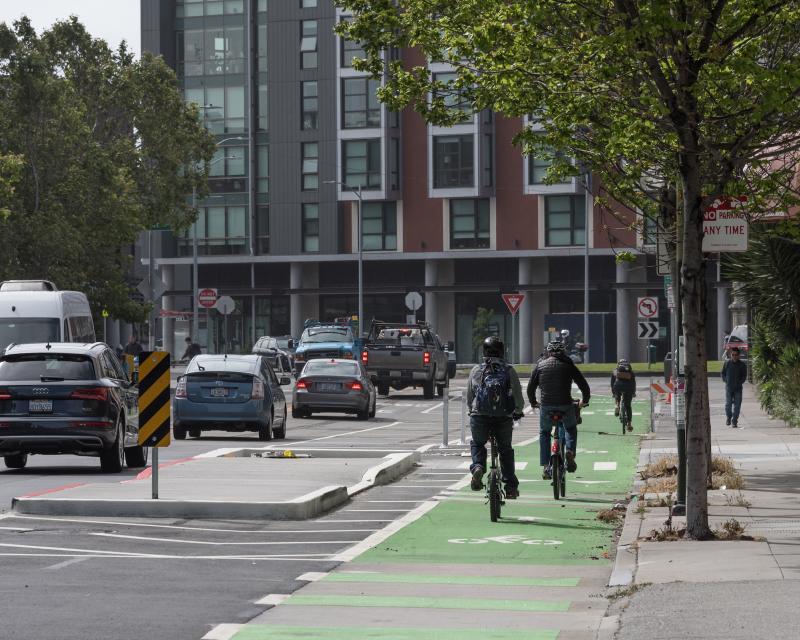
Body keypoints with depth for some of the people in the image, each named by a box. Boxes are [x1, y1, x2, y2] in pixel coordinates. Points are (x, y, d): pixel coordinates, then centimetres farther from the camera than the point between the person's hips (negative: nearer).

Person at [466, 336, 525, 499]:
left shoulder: (476, 370, 6)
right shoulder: (509, 371, 2)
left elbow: (469, 396, 12)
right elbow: (519, 397, 2)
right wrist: (518, 412, 22)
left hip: (479, 417, 0)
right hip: (504, 418, 0)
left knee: (477, 444, 23)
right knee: (506, 449, 17)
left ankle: (477, 467, -7)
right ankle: (511, 487, 15)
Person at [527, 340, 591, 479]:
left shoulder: (540, 365, 10)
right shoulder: (568, 365, 8)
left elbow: (531, 388, 12)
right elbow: (584, 386, 8)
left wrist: (533, 402, 29)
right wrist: (585, 401, 25)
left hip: (546, 406, 0)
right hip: (565, 405, 0)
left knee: (544, 434, 20)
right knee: (571, 429, 26)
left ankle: (545, 466, 10)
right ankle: (570, 451, 0)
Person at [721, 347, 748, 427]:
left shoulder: (742, 365, 1)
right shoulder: (727, 363, 4)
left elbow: (744, 376, 7)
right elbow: (723, 374, 13)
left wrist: (739, 382, -6)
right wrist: (726, 381, 1)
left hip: (738, 388, 0)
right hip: (728, 387, 0)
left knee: (737, 405, -2)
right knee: (728, 403, -3)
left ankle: (734, 421, 5)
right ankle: (728, 417, 21)